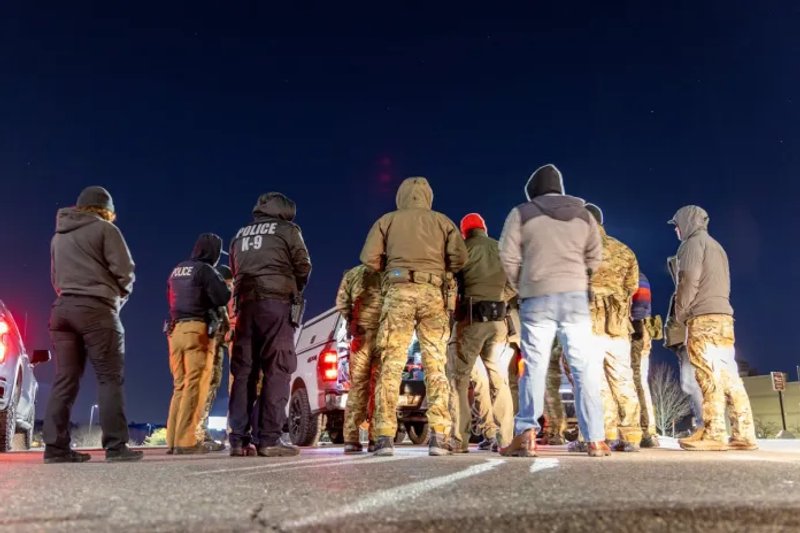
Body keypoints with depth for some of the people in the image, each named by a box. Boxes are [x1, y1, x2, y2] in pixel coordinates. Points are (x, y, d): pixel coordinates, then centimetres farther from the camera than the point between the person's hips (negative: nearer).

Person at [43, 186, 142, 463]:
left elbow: (56, 278, 25)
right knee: (110, 378, -5)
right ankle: (116, 446, -9)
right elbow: (124, 270, -5)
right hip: (96, 309, -6)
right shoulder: (105, 229, 1)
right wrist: (120, 296, 11)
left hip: (63, 308, 7)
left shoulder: (59, 235, 22)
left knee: (65, 380, 5)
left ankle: (56, 447, 3)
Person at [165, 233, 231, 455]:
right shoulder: (205, 270, -4)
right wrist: (225, 288, 9)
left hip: (176, 329, 8)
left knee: (180, 385, 10)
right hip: (197, 330, -8)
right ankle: (186, 440, -12)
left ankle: (173, 439, 8)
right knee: (195, 385, -8)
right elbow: (222, 298, -11)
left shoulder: (177, 270, 20)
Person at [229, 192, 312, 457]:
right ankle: (270, 438, -13)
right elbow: (303, 266, 5)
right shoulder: (287, 229, 8)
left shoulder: (241, 234, 24)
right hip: (276, 302, -5)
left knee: (243, 371, 4)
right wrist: (294, 291, 21)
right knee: (277, 369, -7)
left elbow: (235, 271, 22)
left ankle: (239, 439, 1)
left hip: (245, 304, 5)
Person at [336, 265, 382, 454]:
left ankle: (351, 439, 3)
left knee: (357, 386, 5)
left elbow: (341, 304, 6)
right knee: (380, 386, 0)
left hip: (360, 334, 1)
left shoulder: (352, 274, 10)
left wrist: (353, 321, 10)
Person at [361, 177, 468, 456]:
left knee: (390, 365, -1)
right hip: (433, 292, 1)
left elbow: (369, 257, 2)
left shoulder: (387, 220, 14)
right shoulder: (442, 221, 16)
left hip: (398, 291, -1)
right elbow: (460, 256, 3)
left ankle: (385, 437, -6)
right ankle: (438, 436, -3)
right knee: (435, 365, 3)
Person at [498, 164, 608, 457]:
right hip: (575, 296, 2)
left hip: (537, 298, -2)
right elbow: (595, 257, 14)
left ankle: (526, 434, -4)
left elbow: (508, 256, 0)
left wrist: (521, 287, 12)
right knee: (585, 367, 4)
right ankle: (595, 439, 5)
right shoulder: (584, 214, 15)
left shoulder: (521, 213, 4)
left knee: (534, 366, 2)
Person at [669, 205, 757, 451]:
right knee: (728, 374, 4)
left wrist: (680, 312, -3)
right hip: (723, 314, 8)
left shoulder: (693, 242, 0)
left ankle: (713, 434, -15)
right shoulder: (716, 246, 27)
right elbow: (722, 284, 22)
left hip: (703, 317, -8)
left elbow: (689, 278, -12)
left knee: (710, 374, -12)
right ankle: (744, 434, 0)